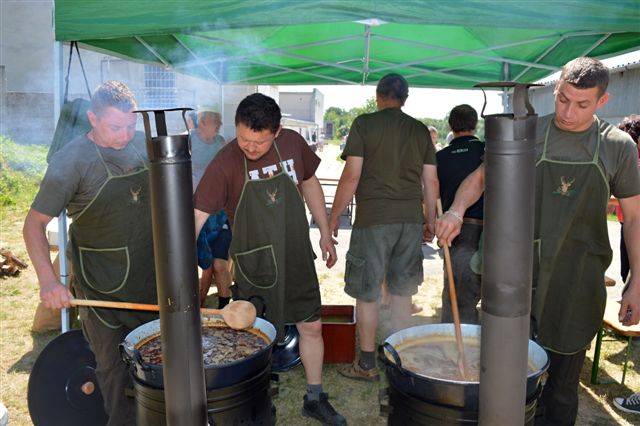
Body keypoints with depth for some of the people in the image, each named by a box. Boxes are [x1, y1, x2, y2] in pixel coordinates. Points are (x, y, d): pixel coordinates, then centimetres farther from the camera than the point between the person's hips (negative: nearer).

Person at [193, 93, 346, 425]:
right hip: (254, 265, -3)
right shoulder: (225, 164, -18)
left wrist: (325, 232, 10)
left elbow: (310, 184, 10)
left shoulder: (293, 143, -7)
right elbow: (199, 217, -22)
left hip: (297, 258, 4)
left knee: (312, 326, 12)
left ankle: (314, 398, 34)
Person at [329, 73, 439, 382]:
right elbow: (430, 181, 9)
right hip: (411, 219, 5)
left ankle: (367, 364, 16)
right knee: (402, 291, 15)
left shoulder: (364, 124, -3)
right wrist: (431, 220, 18)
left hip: (373, 220, -4)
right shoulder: (420, 130, 9)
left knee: (366, 294, 6)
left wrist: (334, 216, -1)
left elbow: (351, 176, -9)